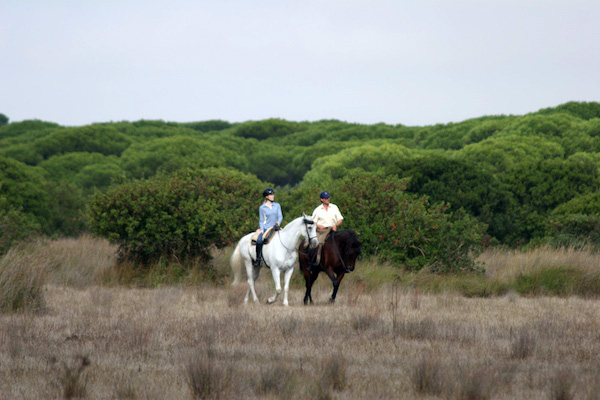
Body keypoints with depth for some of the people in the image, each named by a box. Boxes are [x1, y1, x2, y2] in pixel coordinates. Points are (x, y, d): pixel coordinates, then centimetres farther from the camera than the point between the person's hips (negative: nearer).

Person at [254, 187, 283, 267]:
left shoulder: (277, 205, 12)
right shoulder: (262, 208, 5)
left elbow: (280, 216, 6)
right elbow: (261, 220, 6)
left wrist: (278, 222, -15)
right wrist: (261, 229, -8)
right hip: (265, 228, -3)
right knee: (259, 241, -29)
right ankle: (258, 258, -18)